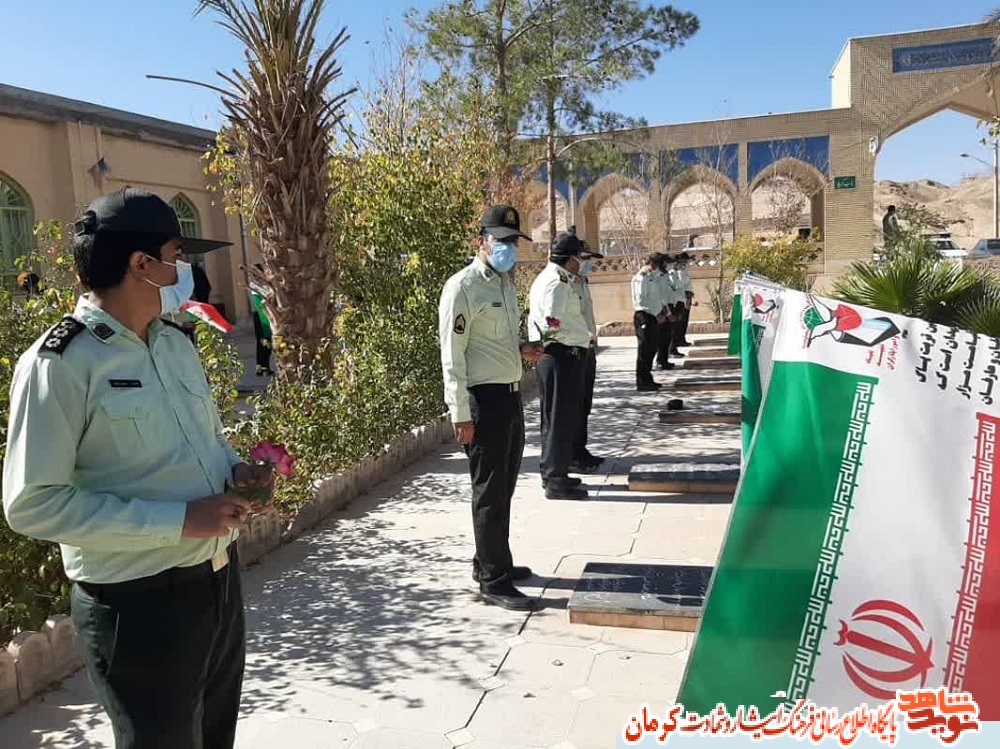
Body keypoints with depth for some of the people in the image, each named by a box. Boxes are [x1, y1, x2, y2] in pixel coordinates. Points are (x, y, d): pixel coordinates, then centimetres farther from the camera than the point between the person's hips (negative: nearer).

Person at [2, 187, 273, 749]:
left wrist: (236, 469, -3)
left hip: (220, 578, 7)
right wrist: (179, 519, -24)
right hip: (140, 603, -7)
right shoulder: (60, 363, -17)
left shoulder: (177, 344, 7)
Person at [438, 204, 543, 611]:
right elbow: (452, 354, -17)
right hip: (483, 397, -9)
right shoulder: (462, 287, -13)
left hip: (511, 394, 9)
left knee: (503, 486, 17)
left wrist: (522, 347, 5)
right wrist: (461, 415, -20)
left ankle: (489, 561, 33)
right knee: (489, 491, -1)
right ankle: (494, 582, 10)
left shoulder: (506, 282, 15)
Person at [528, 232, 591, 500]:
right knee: (561, 418, -3)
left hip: (555, 356, 11)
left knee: (554, 418, 18)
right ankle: (556, 481, 4)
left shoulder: (547, 278, 17)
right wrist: (584, 336, -12)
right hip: (563, 356, -11)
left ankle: (552, 473, 29)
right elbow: (553, 324, -24)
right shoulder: (558, 283, -16)